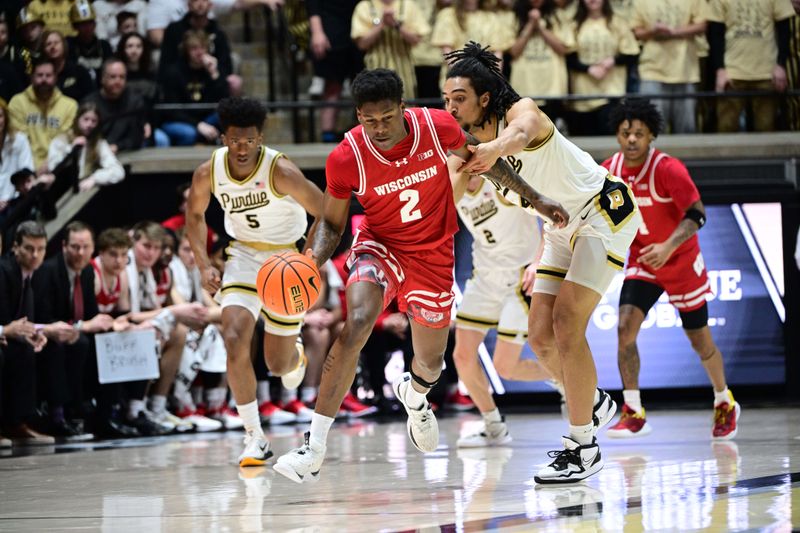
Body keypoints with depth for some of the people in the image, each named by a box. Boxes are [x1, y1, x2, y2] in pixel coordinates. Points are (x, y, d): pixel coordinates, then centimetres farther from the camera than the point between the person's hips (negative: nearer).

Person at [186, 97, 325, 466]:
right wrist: (204, 266, -5)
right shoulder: (208, 173, -14)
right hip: (244, 256, 2)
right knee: (235, 342, -23)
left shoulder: (281, 172, -26)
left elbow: (327, 215, -18)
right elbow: (195, 215, 6)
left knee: (278, 364, 6)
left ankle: (296, 358, 48)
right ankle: (254, 437, -12)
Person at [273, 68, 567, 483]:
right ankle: (313, 450, -30)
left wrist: (535, 199, 8)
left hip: (432, 256, 2)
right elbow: (332, 223, -6)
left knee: (431, 363, 12)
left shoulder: (437, 127, -20)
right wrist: (313, 260, -27)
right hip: (380, 247, -2)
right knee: (356, 323, -31)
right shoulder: (346, 158, -22)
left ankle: (413, 395, 56)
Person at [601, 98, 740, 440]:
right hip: (642, 261, 4)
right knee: (625, 327, -18)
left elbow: (697, 215, -25)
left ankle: (725, 405, 33)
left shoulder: (668, 170, -23)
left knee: (700, 340, 8)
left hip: (682, 262, -3)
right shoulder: (609, 170, -8)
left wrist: (668, 246, -38)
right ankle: (633, 414, -15)